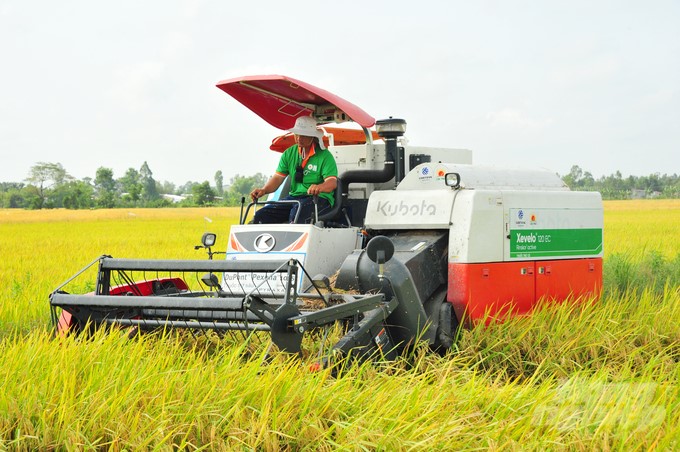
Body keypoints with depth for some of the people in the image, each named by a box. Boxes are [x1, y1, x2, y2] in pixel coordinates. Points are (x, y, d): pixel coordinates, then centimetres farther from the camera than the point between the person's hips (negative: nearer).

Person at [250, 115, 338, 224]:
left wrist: (319, 187, -38)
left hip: (319, 198, -6)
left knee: (297, 212, -40)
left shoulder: (324, 155, -4)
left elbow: (332, 182, -14)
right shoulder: (289, 153, 13)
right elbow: (278, 177, 10)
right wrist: (264, 190, -12)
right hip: (294, 197, 6)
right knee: (261, 216, -15)